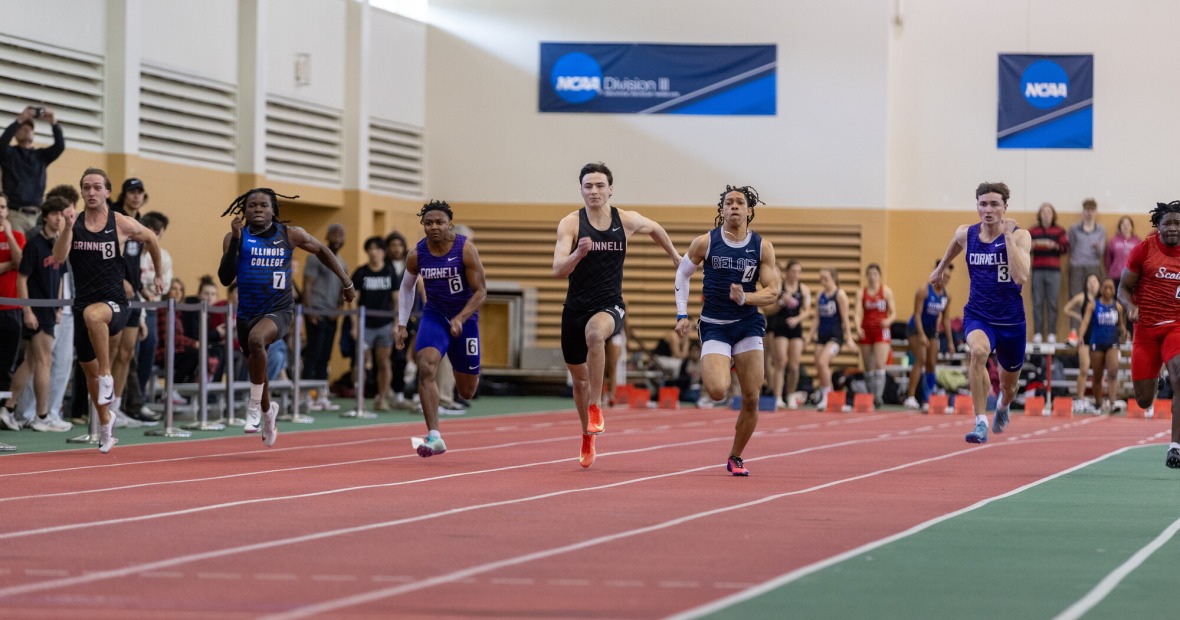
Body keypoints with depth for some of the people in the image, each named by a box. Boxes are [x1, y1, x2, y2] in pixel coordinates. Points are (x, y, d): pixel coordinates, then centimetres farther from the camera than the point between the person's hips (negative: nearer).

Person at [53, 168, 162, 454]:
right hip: (83, 302, 4)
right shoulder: (74, 223, 3)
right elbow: (59, 258, -11)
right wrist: (68, 228, -24)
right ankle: (105, 422, 37)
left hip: (114, 303, -4)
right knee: (89, 369, 14)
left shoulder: (122, 224, -2)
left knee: (93, 315, -41)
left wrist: (159, 275, 22)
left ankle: (107, 376, -27)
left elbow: (150, 239, 16)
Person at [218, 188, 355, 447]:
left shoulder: (290, 235, -4)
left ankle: (255, 406, -22)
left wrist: (347, 283, 15)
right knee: (255, 368, 18)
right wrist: (236, 241, -22)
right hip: (247, 312, 3)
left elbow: (322, 251, 13)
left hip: (279, 310, -3)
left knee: (256, 338, -35)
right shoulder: (235, 237, -4)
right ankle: (267, 410, 52)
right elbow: (225, 279, -13)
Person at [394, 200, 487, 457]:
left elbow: (481, 291, -14)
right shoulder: (416, 255, -8)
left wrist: (460, 319, -28)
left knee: (466, 391, 8)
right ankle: (434, 437, -27)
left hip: (465, 318, -1)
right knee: (426, 369, -25)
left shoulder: (466, 250, -16)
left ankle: (470, 377, 50)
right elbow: (407, 288, 11)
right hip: (434, 316, 1)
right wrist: (401, 325, 7)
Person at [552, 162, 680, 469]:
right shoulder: (570, 224, -8)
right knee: (579, 378, 13)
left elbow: (655, 229, 21)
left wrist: (674, 255, 31)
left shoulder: (627, 220, -2)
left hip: (609, 306, -1)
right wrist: (578, 253, -36)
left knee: (595, 332, -38)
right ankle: (588, 437, 37)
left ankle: (595, 407, -26)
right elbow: (558, 270, -18)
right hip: (576, 307, 1)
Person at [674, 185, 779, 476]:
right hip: (714, 326, -2)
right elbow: (682, 275, 9)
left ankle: (736, 457, 18)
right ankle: (723, 368, 17)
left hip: (748, 324, 2)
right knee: (717, 391, -22)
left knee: (751, 399, -2)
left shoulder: (762, 247, -1)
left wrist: (745, 298, -20)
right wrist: (682, 315, 1)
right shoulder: (705, 243, -3)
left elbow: (773, 290, -1)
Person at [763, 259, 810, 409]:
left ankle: (791, 396, 20)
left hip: (796, 328, 3)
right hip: (779, 328, -3)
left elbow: (807, 310, 5)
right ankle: (777, 398, -14)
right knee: (781, 362, -13)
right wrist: (781, 302, -17)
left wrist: (797, 319, -14)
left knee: (794, 366, 1)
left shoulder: (804, 290, 7)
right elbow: (767, 310, -2)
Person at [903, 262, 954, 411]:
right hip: (916, 329, -6)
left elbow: (945, 319, 10)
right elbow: (917, 314, -19)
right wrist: (921, 335, -27)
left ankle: (927, 401, 11)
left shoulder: (946, 296, 1)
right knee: (920, 360, -21)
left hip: (932, 331, 6)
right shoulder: (924, 291, -16)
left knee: (932, 365, 4)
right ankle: (910, 397, -24)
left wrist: (950, 341, 9)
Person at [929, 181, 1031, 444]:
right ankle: (981, 423, -31)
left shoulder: (1019, 236, -13)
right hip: (978, 316, 0)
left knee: (1009, 387, 18)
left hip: (1011, 320, 0)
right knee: (979, 351, -36)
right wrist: (941, 267, 35)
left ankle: (1003, 406, 58)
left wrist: (1008, 236, -30)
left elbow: (1021, 277, -29)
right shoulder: (966, 234, -4)